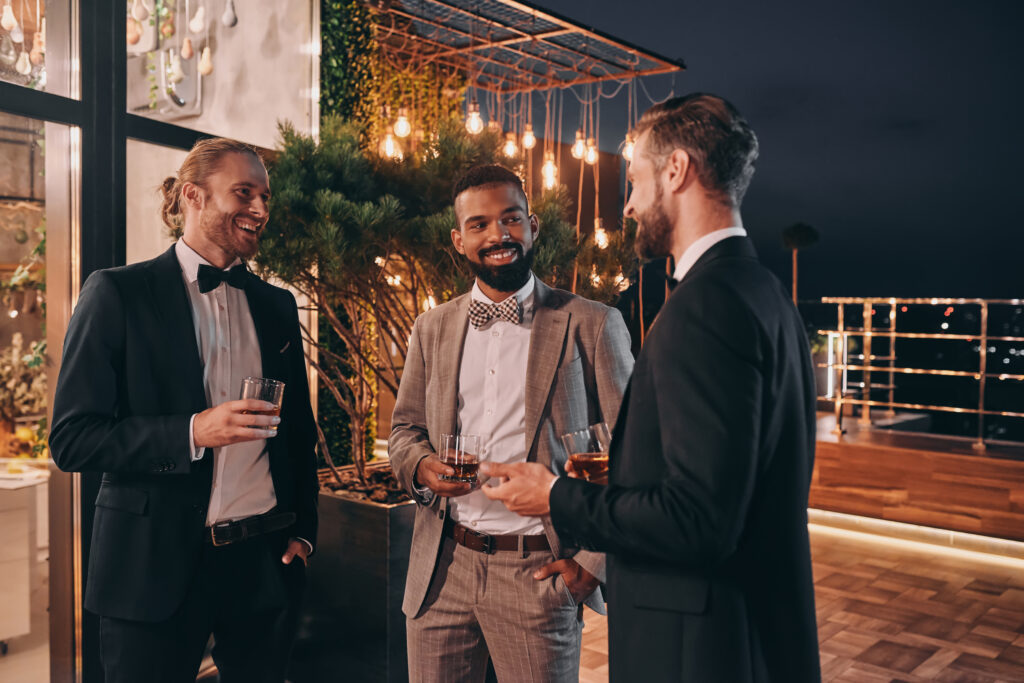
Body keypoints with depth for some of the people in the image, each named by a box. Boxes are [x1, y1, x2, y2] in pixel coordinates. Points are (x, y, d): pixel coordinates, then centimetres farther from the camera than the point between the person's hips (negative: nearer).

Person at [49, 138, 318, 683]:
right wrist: (192, 432, -21)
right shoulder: (118, 293, -5)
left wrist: (303, 531, 9)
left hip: (265, 560, 4)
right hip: (157, 564, -4)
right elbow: (71, 439, -9)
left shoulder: (276, 306, 9)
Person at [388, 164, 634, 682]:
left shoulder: (591, 325, -3)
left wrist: (594, 562, -8)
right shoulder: (432, 329, 9)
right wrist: (421, 466, -7)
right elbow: (404, 428, 16)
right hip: (441, 569, 3)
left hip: (540, 573, -3)